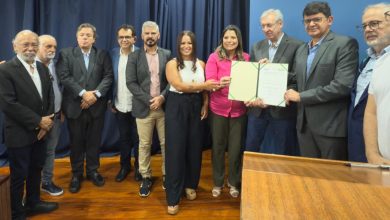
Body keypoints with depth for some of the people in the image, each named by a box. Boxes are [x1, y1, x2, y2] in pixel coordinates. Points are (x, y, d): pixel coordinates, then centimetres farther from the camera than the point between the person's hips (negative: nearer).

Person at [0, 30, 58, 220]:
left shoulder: (42, 68, 7)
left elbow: (49, 97, 8)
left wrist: (46, 122, -7)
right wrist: (38, 121, -19)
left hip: (40, 131, 6)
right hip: (19, 133, -6)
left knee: (36, 170, 20)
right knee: (19, 175, 8)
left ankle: (33, 202, 40)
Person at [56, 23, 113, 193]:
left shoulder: (103, 55, 6)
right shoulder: (66, 54, 3)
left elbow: (108, 76, -2)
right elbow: (64, 76, -9)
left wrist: (96, 94, -15)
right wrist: (83, 93, -17)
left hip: (96, 105, 1)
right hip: (75, 105, -1)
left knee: (94, 141, 10)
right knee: (76, 142, 9)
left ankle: (92, 171, 27)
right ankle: (76, 174, 24)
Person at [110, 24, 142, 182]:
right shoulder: (113, 54, 3)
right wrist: (111, 101, 3)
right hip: (120, 105, 3)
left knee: (137, 138, 11)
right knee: (123, 138, 16)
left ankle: (138, 167, 30)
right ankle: (124, 166, 34)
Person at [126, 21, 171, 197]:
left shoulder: (167, 55, 6)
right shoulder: (134, 57, 2)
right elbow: (131, 83, -5)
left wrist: (162, 97, -13)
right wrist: (149, 100, -13)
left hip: (164, 107, 1)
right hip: (144, 108, -1)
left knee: (166, 143, 8)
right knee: (144, 145, 8)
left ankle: (167, 175, 24)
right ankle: (146, 178, 23)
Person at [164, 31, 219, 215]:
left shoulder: (201, 64, 9)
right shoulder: (172, 64, -3)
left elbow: (206, 89, 14)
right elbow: (180, 86, -16)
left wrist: (205, 104, -1)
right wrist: (204, 85, -20)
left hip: (196, 107, 4)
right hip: (177, 107, -3)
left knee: (194, 147, 8)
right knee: (176, 149, -2)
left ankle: (190, 185, 31)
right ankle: (173, 198, 6)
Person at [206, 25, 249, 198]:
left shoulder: (246, 58, 2)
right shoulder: (214, 57, -3)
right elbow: (209, 82, -11)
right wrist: (220, 83, -32)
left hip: (239, 109, 1)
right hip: (218, 109, -1)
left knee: (236, 147, 9)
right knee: (218, 146, 10)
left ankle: (233, 182, 29)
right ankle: (218, 182, 28)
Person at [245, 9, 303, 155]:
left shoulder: (297, 46, -6)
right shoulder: (257, 47, 10)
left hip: (282, 110, -4)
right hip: (257, 109, 4)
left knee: (278, 156, 7)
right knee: (251, 151, 12)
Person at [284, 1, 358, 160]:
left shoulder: (345, 44, -8)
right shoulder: (301, 50, 14)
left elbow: (343, 85, -19)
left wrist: (301, 96, -15)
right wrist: (291, 95, -3)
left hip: (331, 125, -6)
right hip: (304, 124, 6)